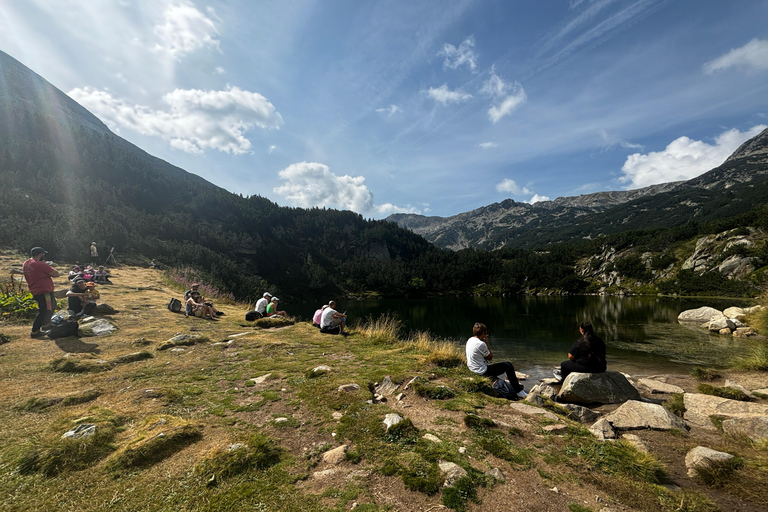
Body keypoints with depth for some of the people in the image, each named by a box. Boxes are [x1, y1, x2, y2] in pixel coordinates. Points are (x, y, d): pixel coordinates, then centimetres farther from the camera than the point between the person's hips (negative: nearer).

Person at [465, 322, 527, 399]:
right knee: (508, 366, 0)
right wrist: (487, 343, -8)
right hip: (482, 372, -10)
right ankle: (519, 391, 9)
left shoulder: (469, 340, 3)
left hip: (472, 369, 10)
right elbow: (490, 357, -10)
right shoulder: (481, 344, -25)